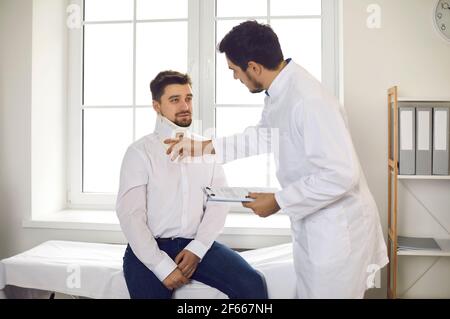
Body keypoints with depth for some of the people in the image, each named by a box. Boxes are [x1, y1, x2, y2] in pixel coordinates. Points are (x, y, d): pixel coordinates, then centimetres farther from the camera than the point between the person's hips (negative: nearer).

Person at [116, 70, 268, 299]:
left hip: (197, 245, 3)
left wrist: (197, 249, -11)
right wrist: (164, 267, -16)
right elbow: (130, 215, -8)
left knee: (252, 284, -15)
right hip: (150, 248, -2)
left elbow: (218, 202, 2)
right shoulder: (140, 151, -2)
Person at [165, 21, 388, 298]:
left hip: (338, 228, -9)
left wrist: (279, 202, -19)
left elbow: (342, 175, -28)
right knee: (309, 291, 20)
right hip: (312, 225, 9)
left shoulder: (309, 101, -28)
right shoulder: (279, 93, 2)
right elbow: (263, 136, 20)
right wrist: (203, 146, 18)